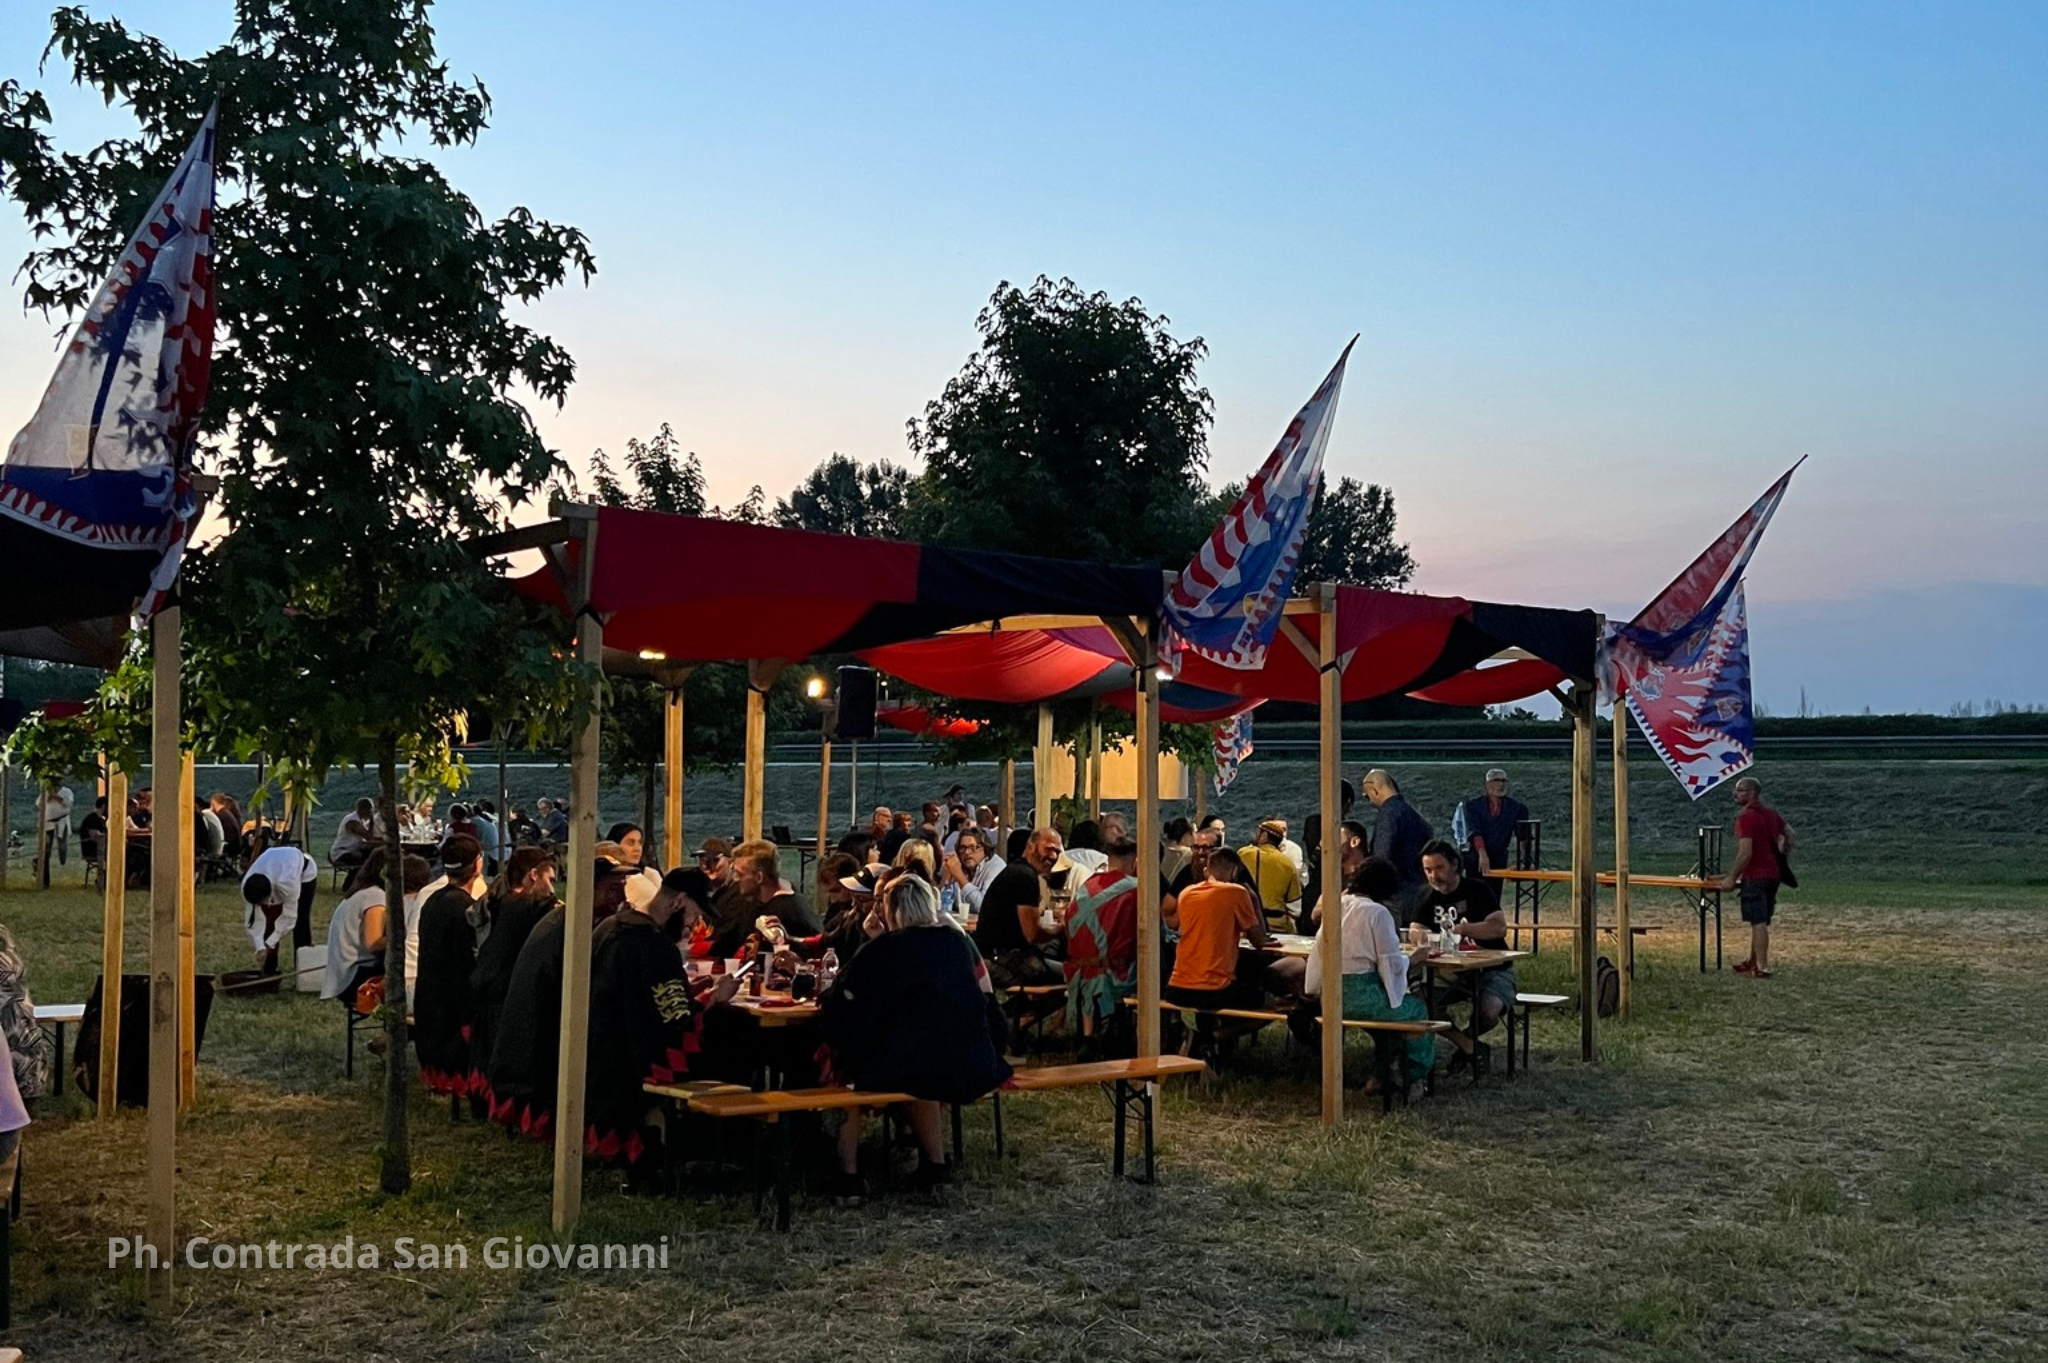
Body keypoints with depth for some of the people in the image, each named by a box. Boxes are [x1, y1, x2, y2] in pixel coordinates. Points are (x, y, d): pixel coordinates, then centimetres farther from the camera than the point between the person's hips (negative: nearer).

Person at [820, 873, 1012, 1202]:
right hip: (972, 1070, 5)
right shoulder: (960, 941, 13)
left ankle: (848, 1176, 19)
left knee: (844, 1066, 23)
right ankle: (935, 1164, 35)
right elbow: (986, 1000, 17)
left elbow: (838, 1002, 2)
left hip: (902, 1069, -5)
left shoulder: (882, 948, 1)